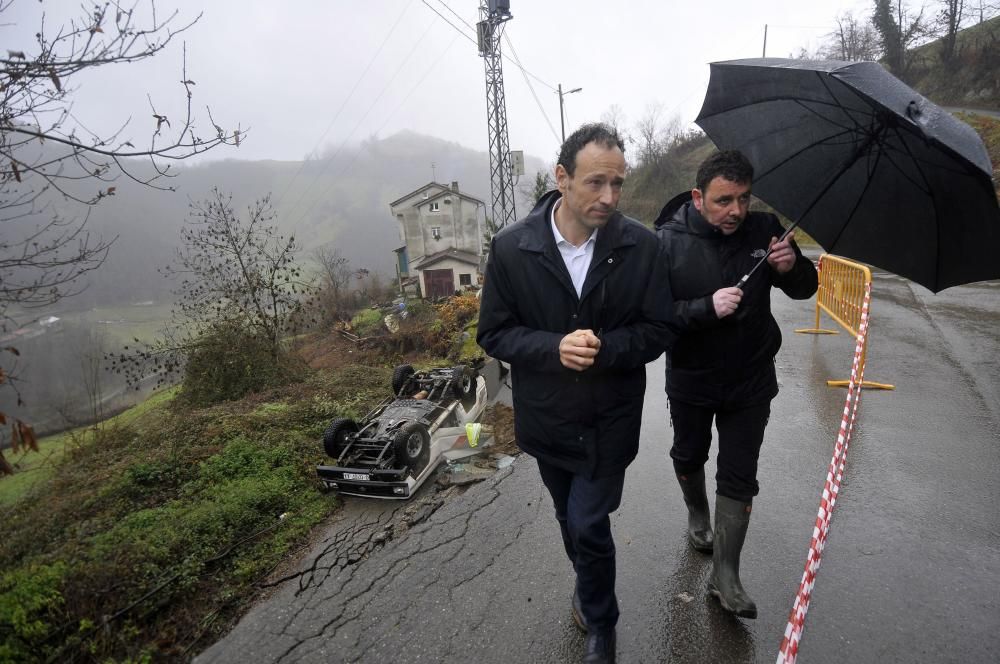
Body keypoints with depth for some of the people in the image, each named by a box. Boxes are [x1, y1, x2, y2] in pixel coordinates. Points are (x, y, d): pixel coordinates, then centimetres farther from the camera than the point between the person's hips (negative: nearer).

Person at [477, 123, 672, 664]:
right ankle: (588, 587, 55)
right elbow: (493, 333, -8)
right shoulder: (512, 246, -13)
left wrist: (603, 347, -26)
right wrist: (554, 347, -26)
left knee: (589, 525, 1)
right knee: (571, 520, 23)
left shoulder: (642, 245, -12)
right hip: (547, 417, 2)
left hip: (610, 421, -1)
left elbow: (657, 331, -7)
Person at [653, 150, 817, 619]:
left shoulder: (763, 229, -9)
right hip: (690, 380, -1)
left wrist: (791, 267, -20)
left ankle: (725, 575, 21)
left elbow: (805, 289, 2)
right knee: (689, 458, 21)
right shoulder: (667, 241, -17)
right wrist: (707, 308, -34)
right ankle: (697, 513, 53)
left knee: (739, 477, 6)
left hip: (750, 382, 1)